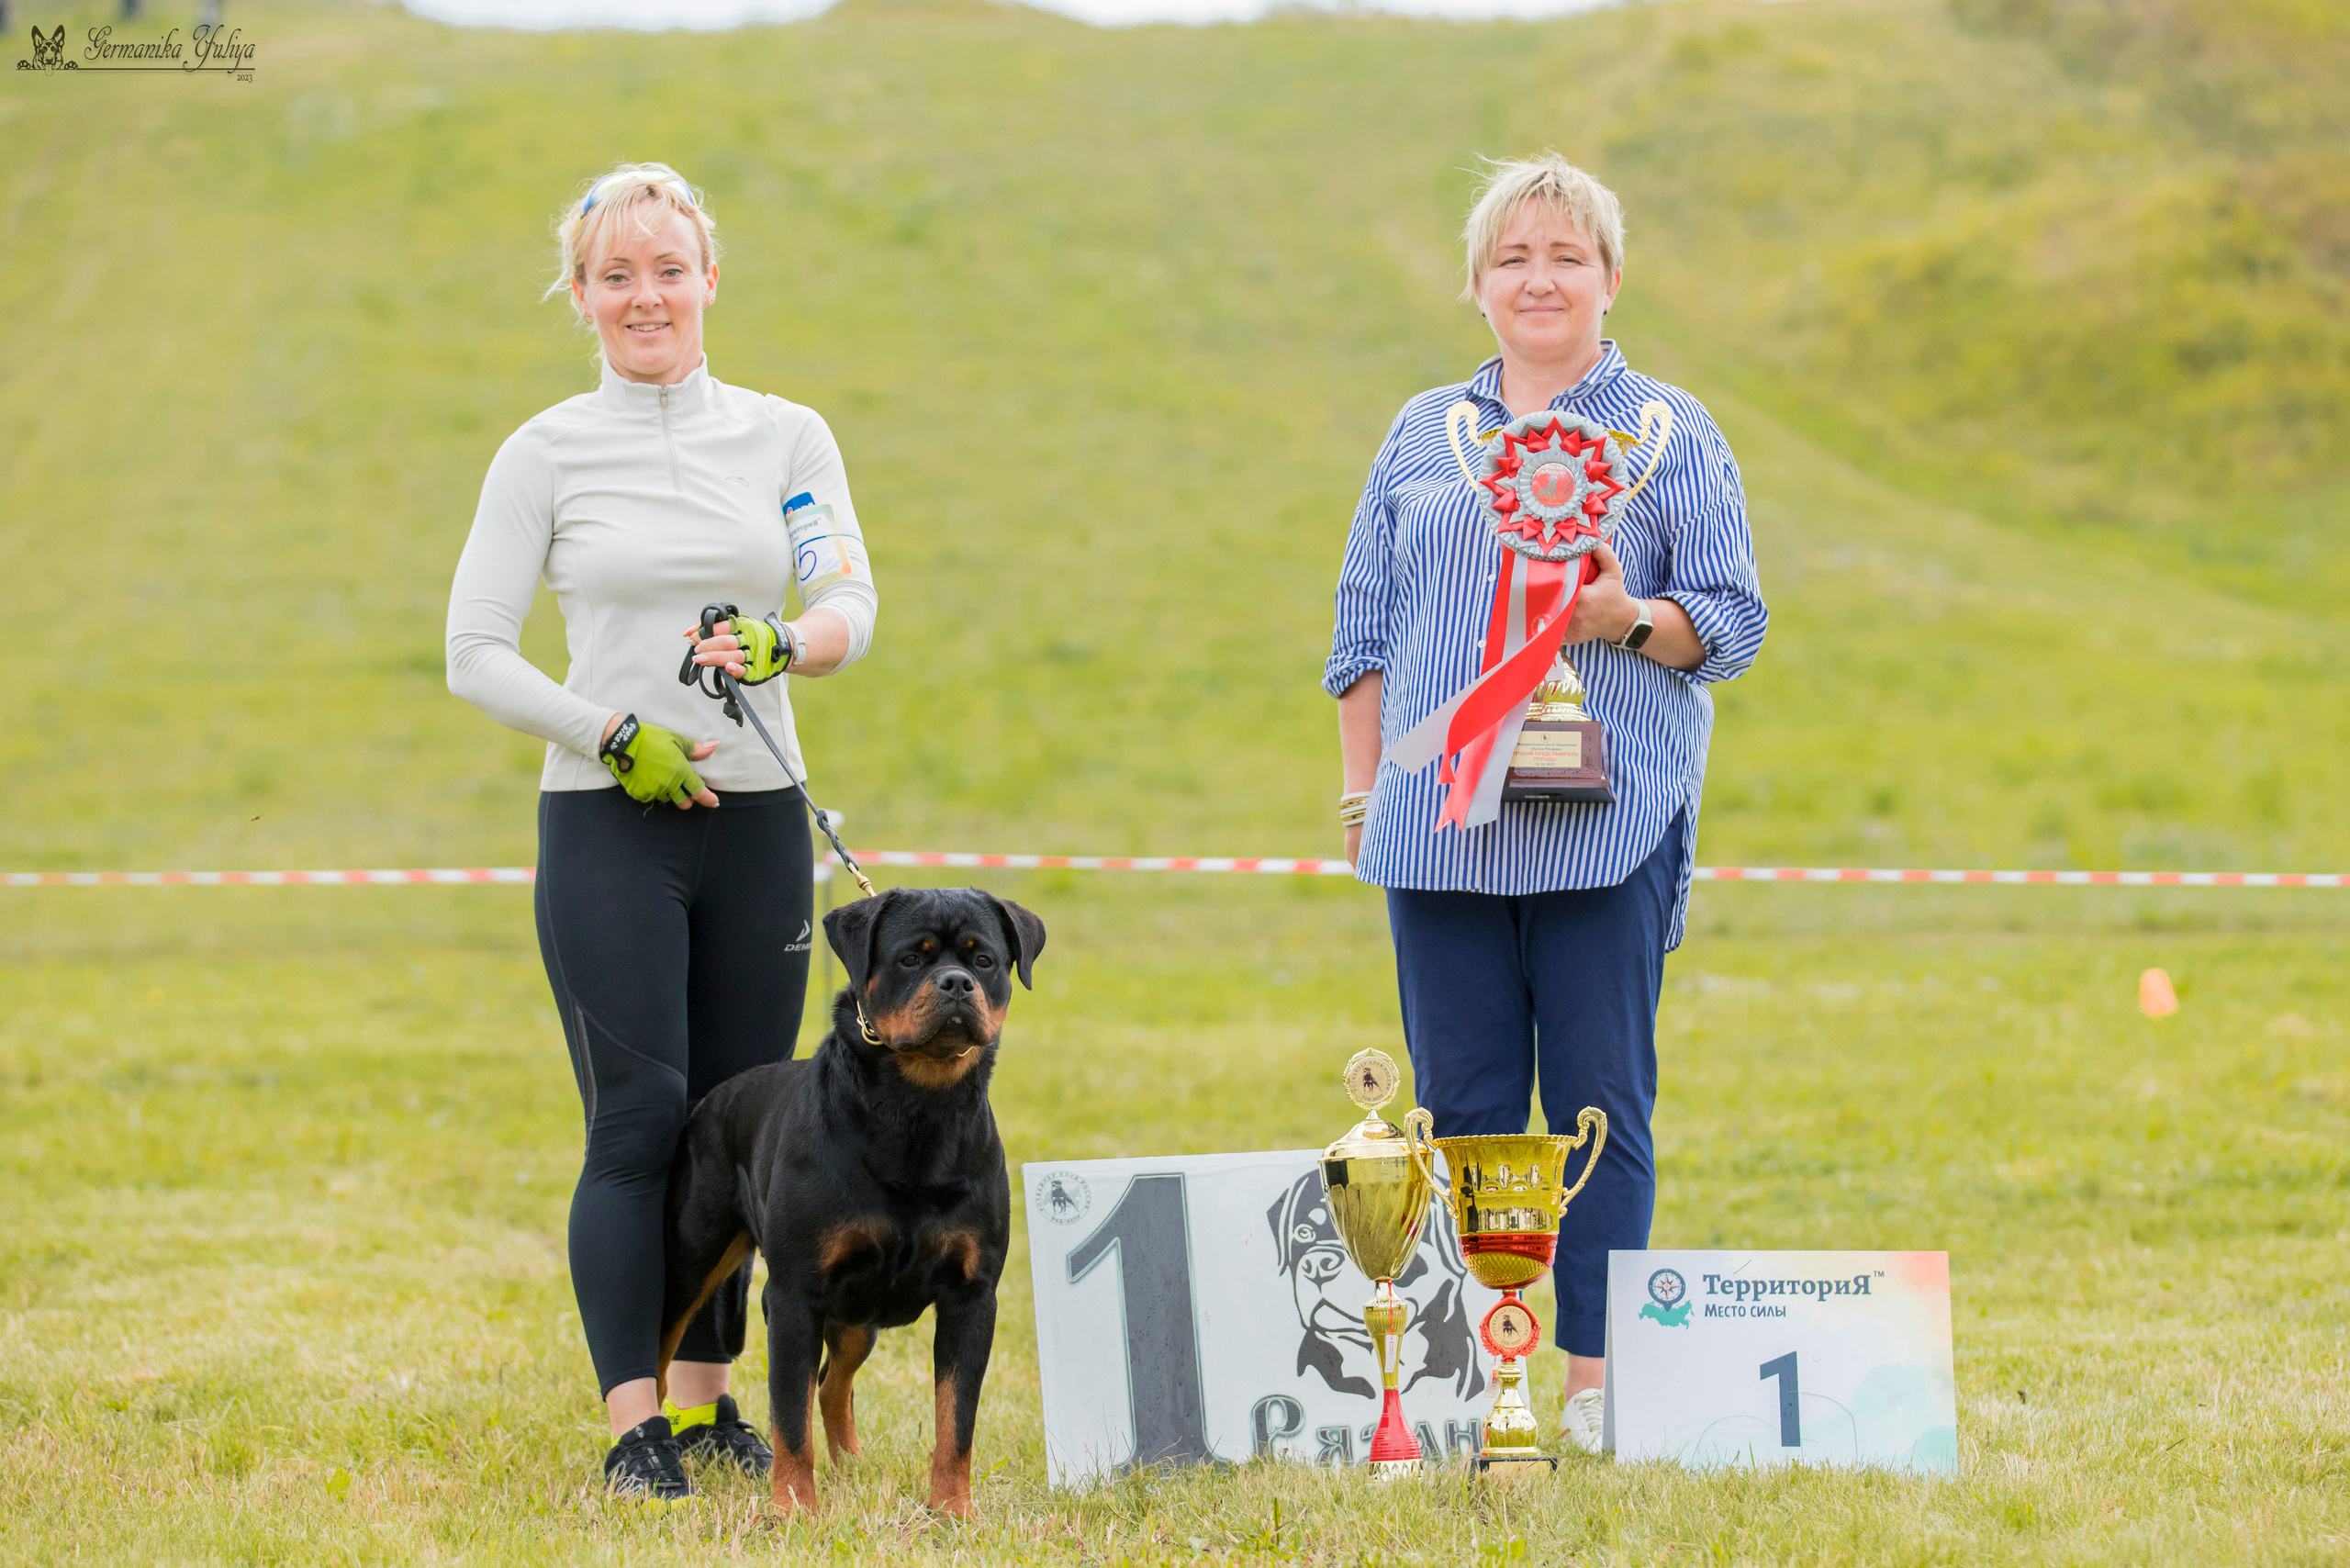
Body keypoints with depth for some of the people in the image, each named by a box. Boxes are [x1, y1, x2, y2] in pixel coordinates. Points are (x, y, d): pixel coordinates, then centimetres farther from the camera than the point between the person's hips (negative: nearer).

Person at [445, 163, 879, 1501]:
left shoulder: (788, 436, 9)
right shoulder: (547, 455, 2)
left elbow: (852, 605, -1)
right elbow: (475, 652, 0)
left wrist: (779, 646, -23)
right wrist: (614, 736, -12)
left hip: (759, 820, 3)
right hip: (606, 827, -3)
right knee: (640, 1119, -10)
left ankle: (707, 1399, 17)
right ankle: (635, 1426, -8)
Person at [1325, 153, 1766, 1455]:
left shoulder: (1670, 433, 7)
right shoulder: (1421, 435, 17)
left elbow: (1733, 618, 3)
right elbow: (1363, 623, 18)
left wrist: (1633, 621, -17)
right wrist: (1360, 788, 10)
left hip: (1607, 823, -3)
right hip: (1440, 826, 3)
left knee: (1599, 1103, -3)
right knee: (1460, 1105, 2)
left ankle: (1595, 1380, 1)